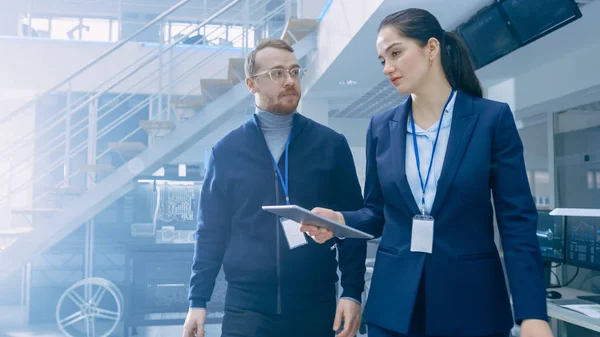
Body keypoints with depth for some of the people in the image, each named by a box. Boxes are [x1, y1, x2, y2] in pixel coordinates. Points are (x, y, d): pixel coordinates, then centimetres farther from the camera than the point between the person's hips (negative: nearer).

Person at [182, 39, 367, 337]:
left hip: (316, 307, 1)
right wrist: (198, 301, 1)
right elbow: (211, 232, 4)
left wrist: (352, 292, -5)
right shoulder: (226, 151, 2)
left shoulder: (331, 145, 0)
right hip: (245, 308, 0)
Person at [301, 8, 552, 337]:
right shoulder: (381, 127, 3)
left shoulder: (492, 118, -6)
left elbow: (517, 220, -7)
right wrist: (340, 220, -12)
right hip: (394, 300, 3)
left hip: (471, 299, -2)